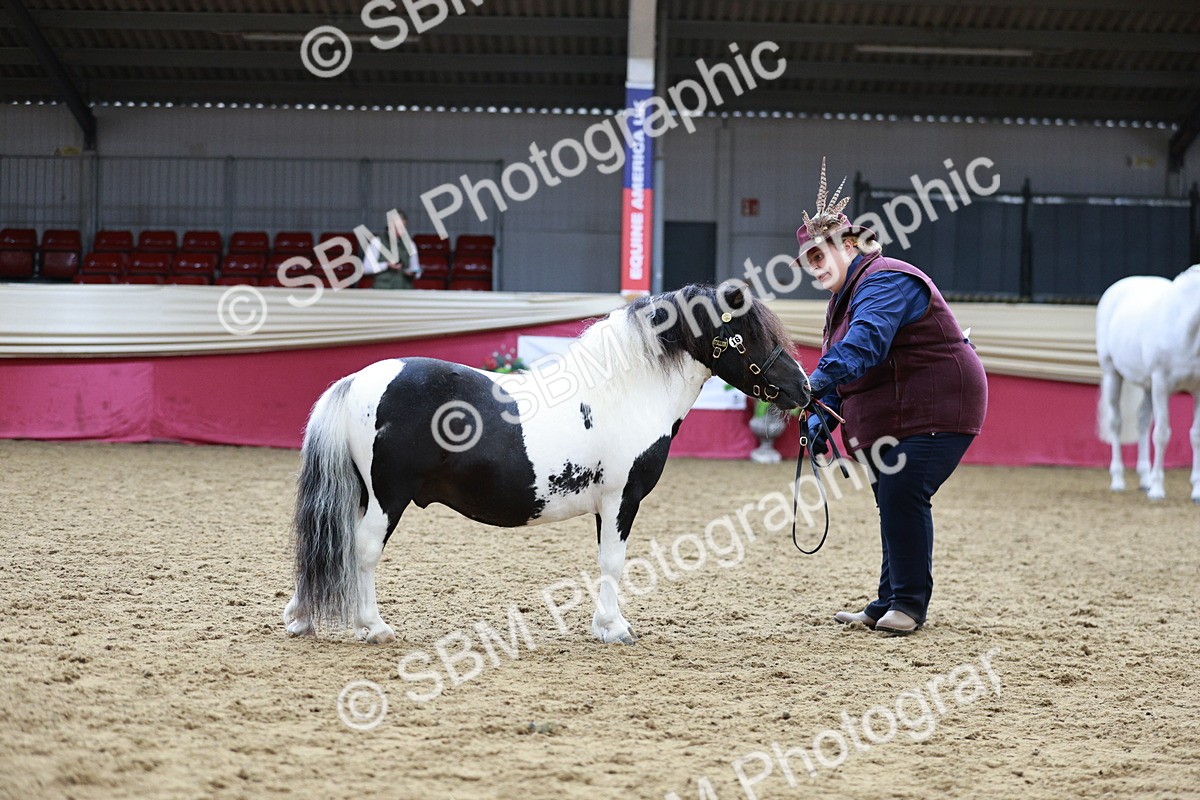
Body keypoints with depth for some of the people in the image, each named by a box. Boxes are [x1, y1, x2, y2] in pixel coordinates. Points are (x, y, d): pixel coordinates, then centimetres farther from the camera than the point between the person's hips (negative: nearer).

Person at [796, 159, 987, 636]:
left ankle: (910, 604, -11)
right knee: (892, 503, 11)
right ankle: (888, 604, 18)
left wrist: (822, 379, -51)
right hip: (891, 418, 11)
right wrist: (821, 416, -1)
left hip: (937, 409, -11)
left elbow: (866, 340, -37)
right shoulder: (845, 298, 17)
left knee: (903, 495, -17)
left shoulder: (885, 281, -18)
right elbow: (837, 368, 16)